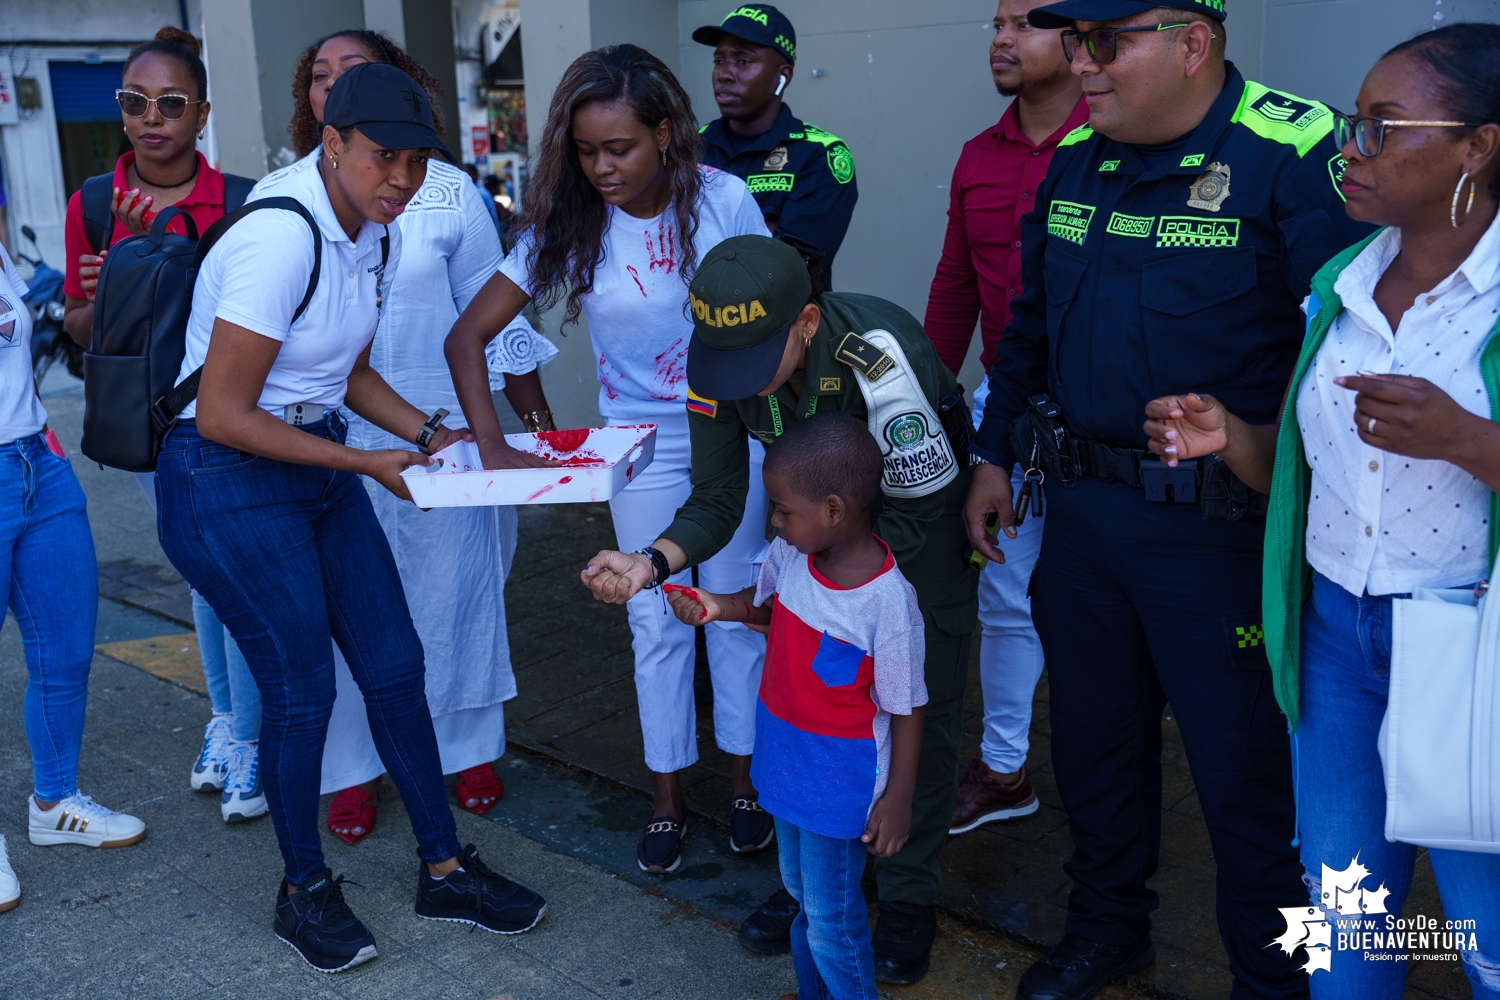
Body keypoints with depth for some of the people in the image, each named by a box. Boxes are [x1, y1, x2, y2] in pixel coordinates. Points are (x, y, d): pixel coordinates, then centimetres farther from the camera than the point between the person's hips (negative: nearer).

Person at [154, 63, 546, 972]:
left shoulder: (378, 237, 3)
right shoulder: (281, 239, -24)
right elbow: (222, 416, -23)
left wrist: (431, 435, 0)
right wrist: (370, 464, -17)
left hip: (318, 462, 8)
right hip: (227, 480, -8)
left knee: (395, 666, 8)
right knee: (303, 689, 0)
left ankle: (445, 870, 22)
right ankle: (304, 890, 24)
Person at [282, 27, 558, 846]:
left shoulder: (448, 191, 5)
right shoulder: (278, 196, 6)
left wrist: (533, 412, 7)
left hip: (439, 426, 0)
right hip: (323, 435, 1)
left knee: (451, 587, 8)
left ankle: (469, 749, 26)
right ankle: (353, 769, 23)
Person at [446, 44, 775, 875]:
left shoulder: (722, 199, -14)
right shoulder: (567, 227, -12)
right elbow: (468, 335, -13)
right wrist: (491, 444, -24)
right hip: (642, 440, 1)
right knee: (657, 621, 7)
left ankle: (745, 782, 26)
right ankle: (668, 800, 21)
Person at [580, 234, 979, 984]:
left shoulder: (877, 356, -39)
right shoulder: (718, 361, -22)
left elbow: (917, 512, -30)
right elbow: (716, 500, -14)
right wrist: (651, 563, -36)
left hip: (924, 507, -4)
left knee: (918, 705, -3)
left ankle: (909, 893, 15)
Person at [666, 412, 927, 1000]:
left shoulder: (887, 598, -27)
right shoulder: (790, 554, -9)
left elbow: (907, 710, -18)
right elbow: (766, 606, 13)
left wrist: (898, 799, -12)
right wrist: (719, 608, -7)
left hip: (840, 786, -7)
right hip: (786, 763, 7)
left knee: (831, 920, 8)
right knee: (802, 894, 25)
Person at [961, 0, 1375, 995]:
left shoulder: (1295, 155, -14)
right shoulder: (1076, 159, 8)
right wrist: (994, 455, 17)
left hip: (1218, 530, -6)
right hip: (1081, 510, 7)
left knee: (1242, 767, 6)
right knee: (1095, 736, 20)